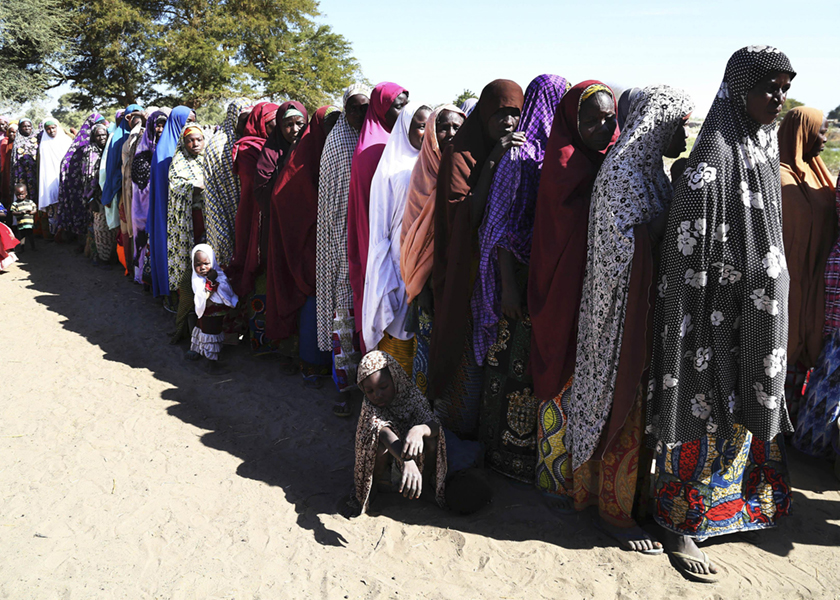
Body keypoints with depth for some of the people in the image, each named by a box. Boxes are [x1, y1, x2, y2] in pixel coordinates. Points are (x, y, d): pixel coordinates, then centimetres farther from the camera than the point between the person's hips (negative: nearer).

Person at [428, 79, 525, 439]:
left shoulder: (520, 151, 10)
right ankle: (460, 426, 17)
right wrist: (492, 161, -21)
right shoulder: (461, 154, -6)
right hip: (469, 271, -5)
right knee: (469, 351, 0)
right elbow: (465, 216, -19)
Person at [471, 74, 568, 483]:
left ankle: (538, 445, 27)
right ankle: (510, 450, 18)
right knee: (517, 362, 2)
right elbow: (501, 226, -11)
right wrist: (507, 288, -16)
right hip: (524, 281, -6)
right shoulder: (519, 157, -9)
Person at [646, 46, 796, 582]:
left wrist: (774, 304, 20)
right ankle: (678, 526, 17)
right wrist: (698, 321, -22)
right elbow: (690, 243, -21)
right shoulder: (715, 151, -17)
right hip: (721, 313, -9)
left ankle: (732, 503, 40)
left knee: (743, 410, 20)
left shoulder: (763, 145, 11)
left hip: (761, 312, 9)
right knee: (706, 411, 1)